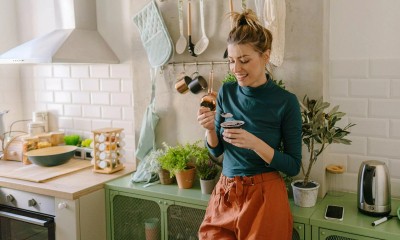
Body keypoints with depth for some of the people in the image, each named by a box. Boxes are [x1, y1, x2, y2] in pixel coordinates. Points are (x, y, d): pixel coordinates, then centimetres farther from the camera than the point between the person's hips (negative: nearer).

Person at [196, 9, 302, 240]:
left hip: (264, 197, -3)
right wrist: (210, 129, -14)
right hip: (225, 194, 4)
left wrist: (254, 143, -24)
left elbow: (294, 166, -10)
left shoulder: (286, 102, -13)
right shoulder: (227, 92, -1)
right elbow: (216, 150, 8)